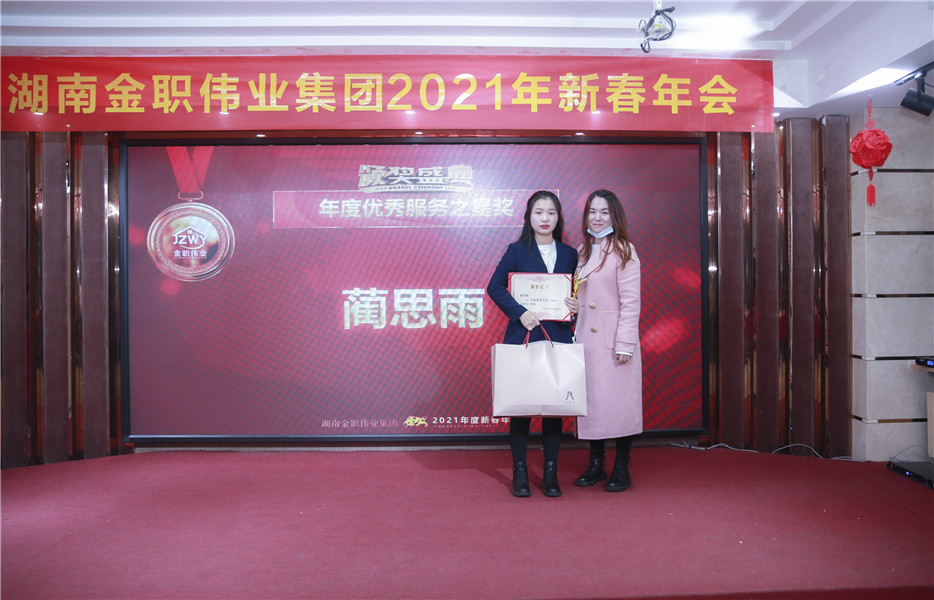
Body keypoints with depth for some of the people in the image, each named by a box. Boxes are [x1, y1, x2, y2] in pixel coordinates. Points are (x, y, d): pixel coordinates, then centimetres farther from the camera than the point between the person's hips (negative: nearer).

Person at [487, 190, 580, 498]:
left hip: (558, 338, 3)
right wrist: (520, 312, -15)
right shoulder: (517, 250, 2)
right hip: (523, 336, -2)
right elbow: (495, 287, -4)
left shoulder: (569, 254, 12)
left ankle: (550, 473, 15)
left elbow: (576, 292, 19)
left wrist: (577, 306, -3)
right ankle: (520, 472, 14)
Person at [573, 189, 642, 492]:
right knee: (591, 399, 9)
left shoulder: (623, 251, -6)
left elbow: (631, 301, -10)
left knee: (618, 399, -1)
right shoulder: (582, 252, 13)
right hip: (586, 339, 6)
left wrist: (625, 343, -15)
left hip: (614, 339, -6)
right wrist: (575, 332, 8)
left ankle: (621, 468, 11)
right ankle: (595, 464, 21)